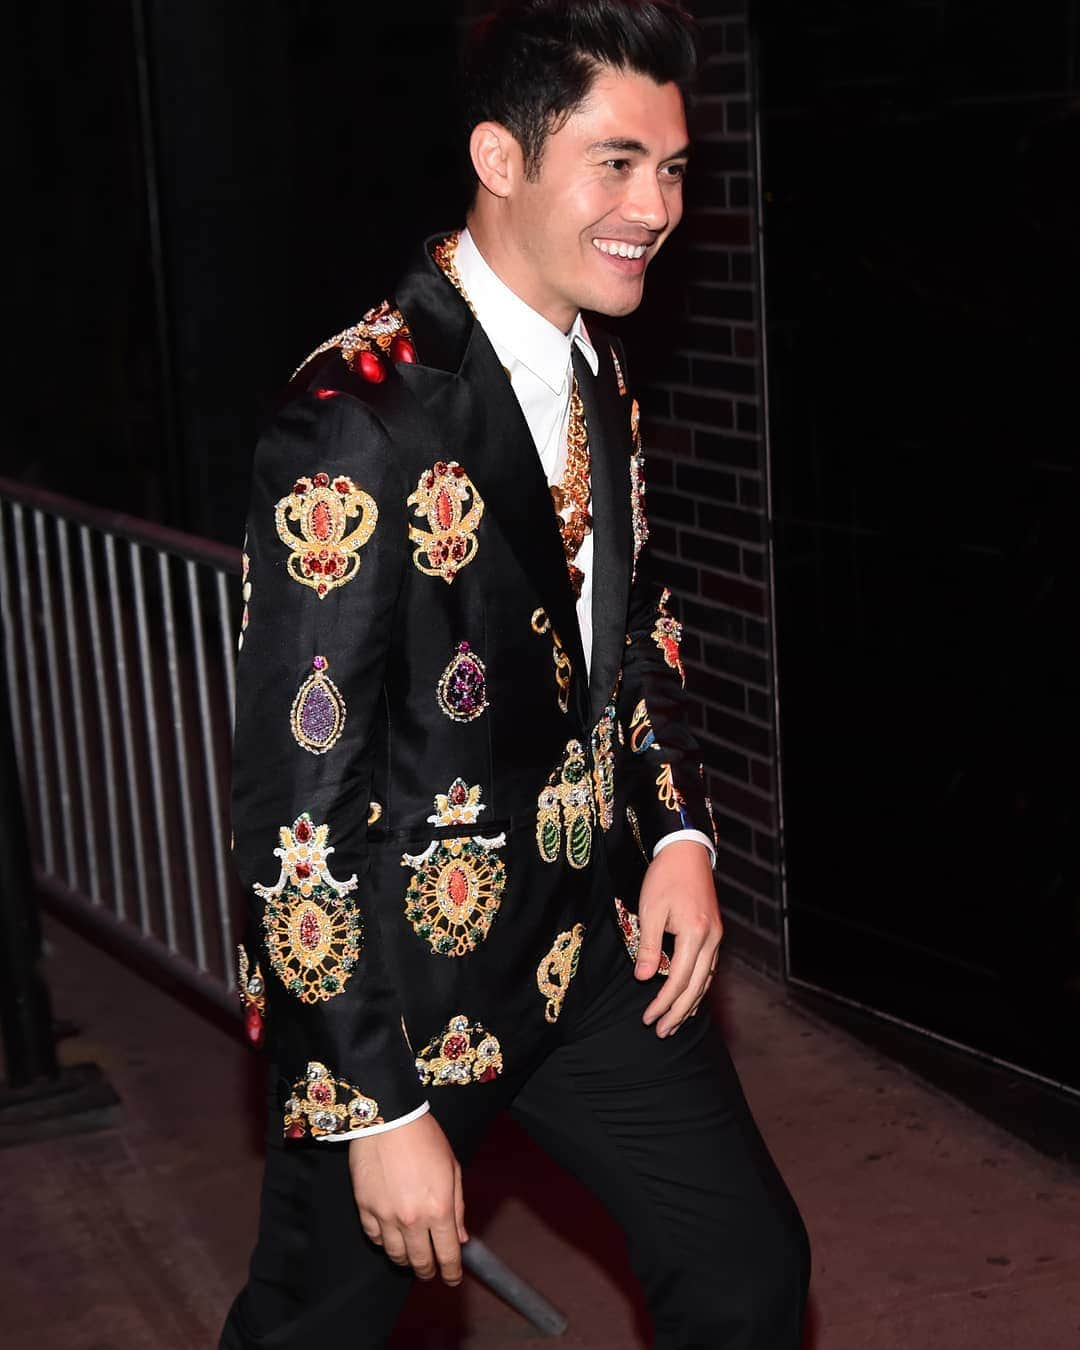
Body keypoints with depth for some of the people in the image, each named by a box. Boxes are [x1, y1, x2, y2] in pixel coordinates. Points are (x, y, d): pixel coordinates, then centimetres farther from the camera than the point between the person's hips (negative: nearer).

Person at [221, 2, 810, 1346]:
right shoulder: (359, 422, -24)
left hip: (596, 936, 7)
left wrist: (679, 830, 2)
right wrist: (379, 1108, -21)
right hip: (403, 976, -7)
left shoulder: (599, 374, 4)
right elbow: (296, 794, -23)